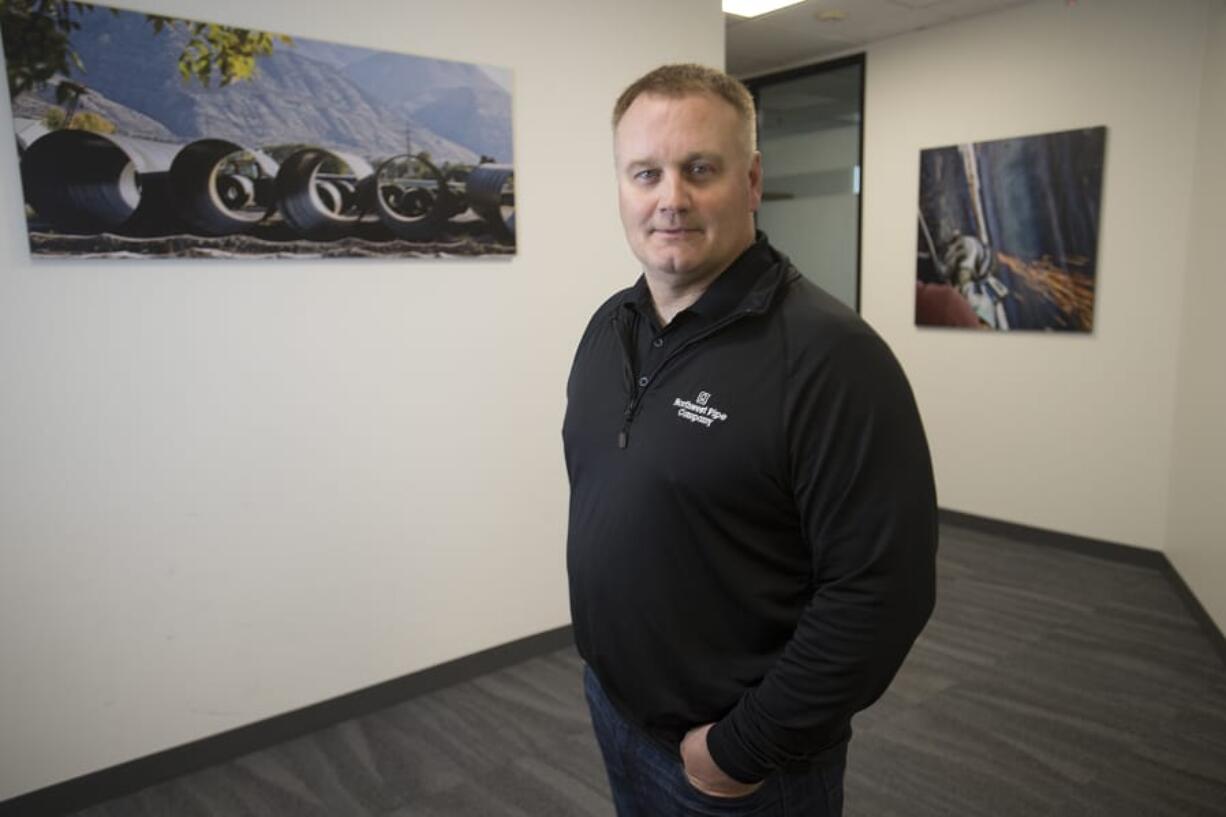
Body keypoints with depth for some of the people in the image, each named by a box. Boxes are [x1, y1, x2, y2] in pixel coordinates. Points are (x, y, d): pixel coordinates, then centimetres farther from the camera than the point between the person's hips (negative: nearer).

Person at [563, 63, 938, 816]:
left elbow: (881, 589, -24)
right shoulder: (608, 328, 1)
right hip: (611, 704, 7)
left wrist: (746, 749, -18)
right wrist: (600, 660, 11)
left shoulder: (830, 355, -23)